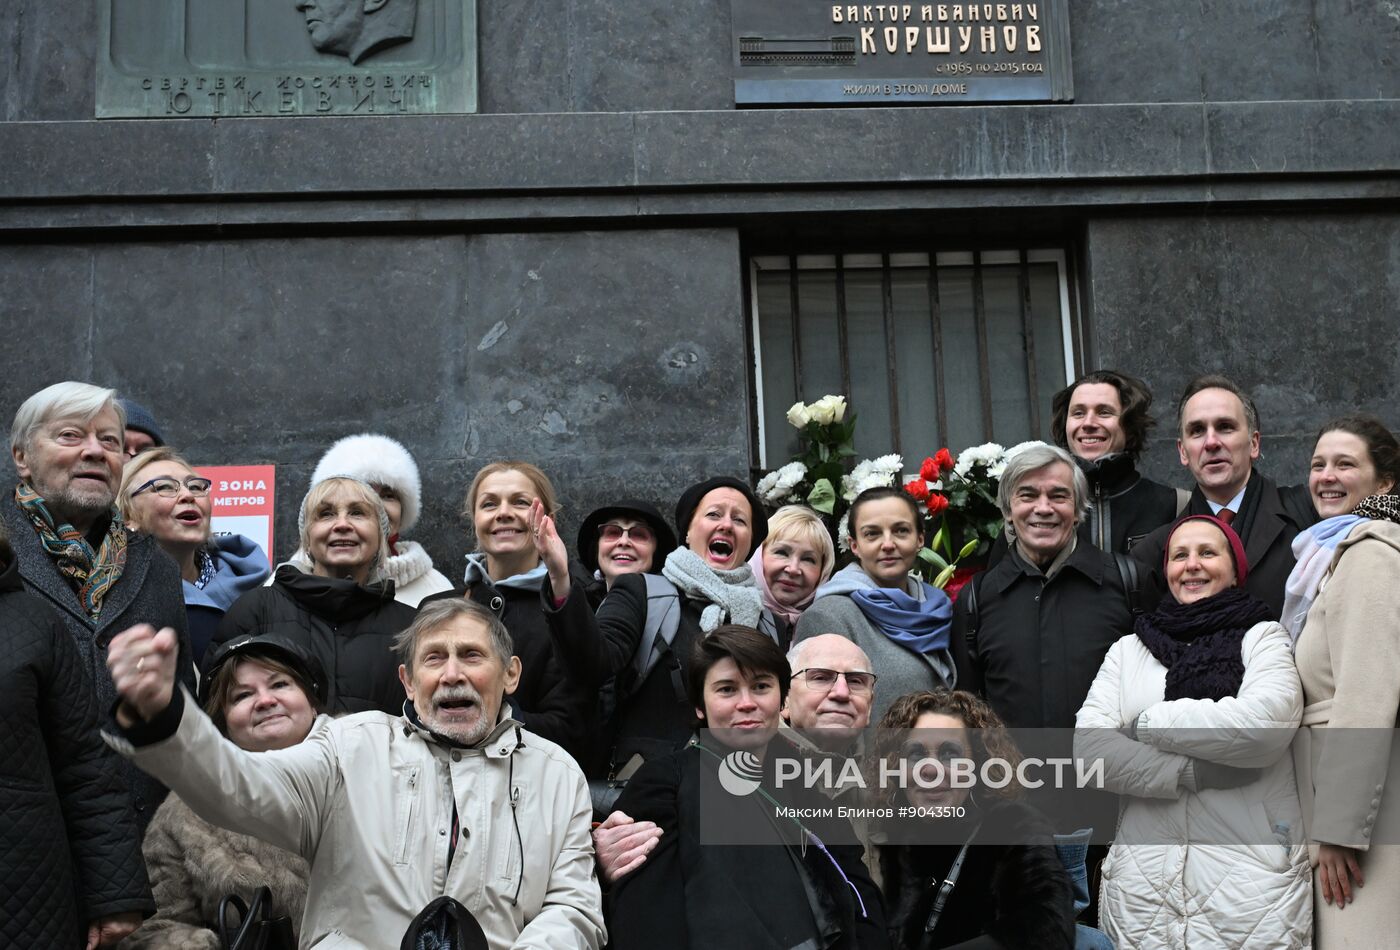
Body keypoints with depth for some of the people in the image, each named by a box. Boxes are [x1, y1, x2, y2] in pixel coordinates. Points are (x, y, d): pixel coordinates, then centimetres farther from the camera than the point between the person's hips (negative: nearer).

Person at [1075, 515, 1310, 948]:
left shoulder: (1261, 636, 7)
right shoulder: (1128, 650, 15)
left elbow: (1271, 718, -14)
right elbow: (1088, 745, 0)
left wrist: (1147, 724, -6)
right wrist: (1192, 772, -12)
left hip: (1249, 876, -2)